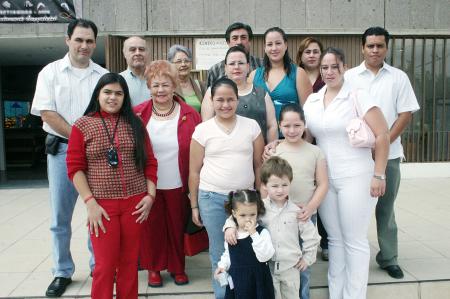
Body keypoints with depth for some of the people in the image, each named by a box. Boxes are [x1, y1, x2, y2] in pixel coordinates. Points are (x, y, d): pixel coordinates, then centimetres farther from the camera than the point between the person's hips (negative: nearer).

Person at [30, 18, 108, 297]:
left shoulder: (104, 75, 7)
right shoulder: (50, 72, 3)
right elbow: (47, 113, -5)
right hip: (62, 150, -1)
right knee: (60, 217, 5)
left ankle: (99, 266, 23)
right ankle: (63, 272, 20)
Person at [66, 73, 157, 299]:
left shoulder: (135, 124, 7)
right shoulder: (82, 125, 1)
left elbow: (150, 162, 8)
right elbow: (75, 168, -3)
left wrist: (150, 195, 0)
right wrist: (90, 203, -10)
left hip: (134, 203, 2)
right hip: (102, 205, -2)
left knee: (130, 261, 11)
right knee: (105, 264, 3)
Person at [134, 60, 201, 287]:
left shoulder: (190, 115, -6)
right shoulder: (137, 115, -5)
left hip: (178, 185, 0)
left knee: (177, 227, 14)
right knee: (152, 228, 13)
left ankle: (178, 267, 34)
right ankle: (154, 268, 33)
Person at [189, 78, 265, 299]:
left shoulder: (251, 126, 2)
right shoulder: (202, 130, -1)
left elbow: (259, 165, 7)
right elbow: (194, 171, 3)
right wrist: (194, 205, 4)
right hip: (212, 199, 0)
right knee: (219, 254, 11)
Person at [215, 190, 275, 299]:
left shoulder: (262, 232, -16)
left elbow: (264, 256, -28)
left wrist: (254, 234, -30)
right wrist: (222, 265, 3)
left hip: (257, 281, -4)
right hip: (237, 280, 4)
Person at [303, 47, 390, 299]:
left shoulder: (358, 96, -7)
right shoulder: (312, 100, 8)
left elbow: (382, 136, -10)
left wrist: (378, 175, -13)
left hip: (355, 178, -5)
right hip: (325, 179, 5)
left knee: (354, 241, 4)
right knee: (335, 239, 15)